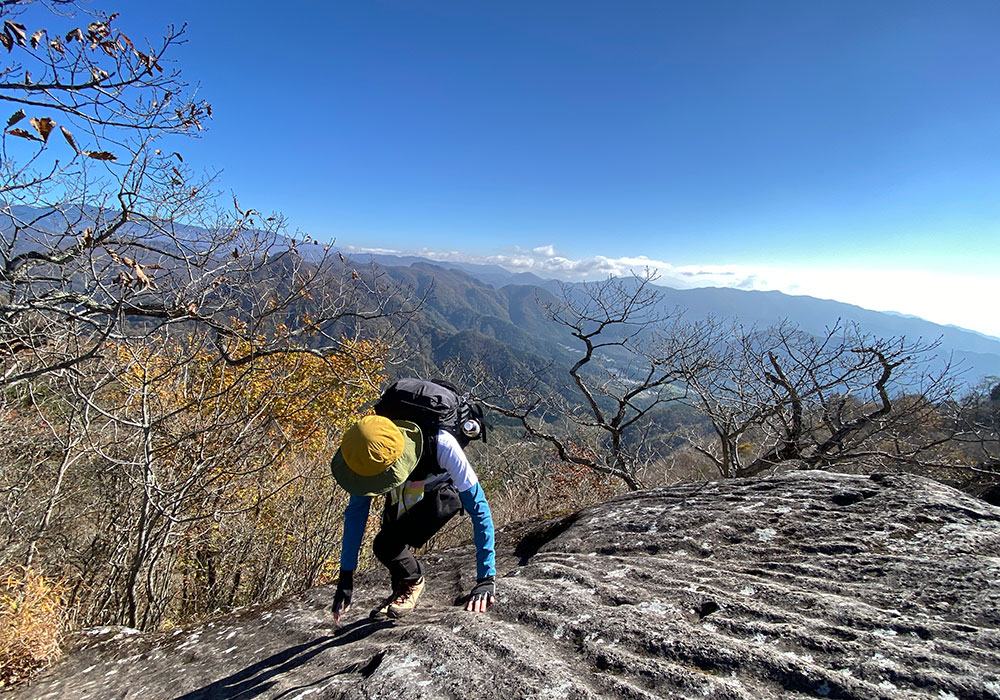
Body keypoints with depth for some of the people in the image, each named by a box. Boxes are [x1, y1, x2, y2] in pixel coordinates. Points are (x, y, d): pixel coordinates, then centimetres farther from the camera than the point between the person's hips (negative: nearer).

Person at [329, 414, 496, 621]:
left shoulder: (441, 444, -42)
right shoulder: (372, 454, -30)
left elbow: (478, 508, -36)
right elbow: (355, 511, -16)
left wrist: (487, 578, -36)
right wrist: (346, 576, -15)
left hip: (443, 493, -4)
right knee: (383, 547, -11)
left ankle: (411, 582, 5)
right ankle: (410, 580, 20)